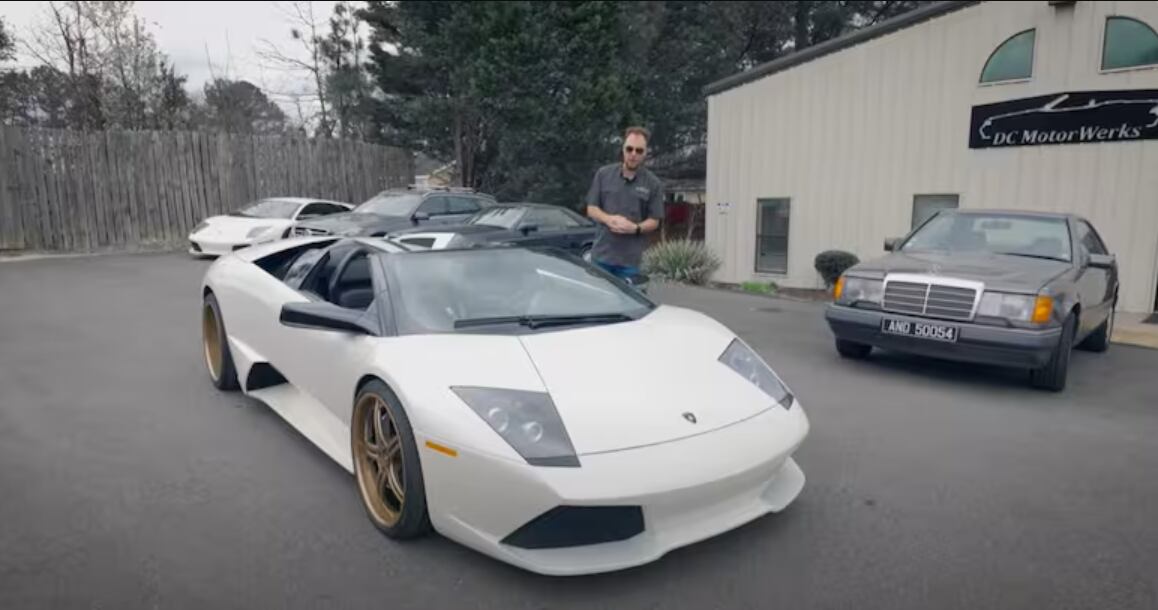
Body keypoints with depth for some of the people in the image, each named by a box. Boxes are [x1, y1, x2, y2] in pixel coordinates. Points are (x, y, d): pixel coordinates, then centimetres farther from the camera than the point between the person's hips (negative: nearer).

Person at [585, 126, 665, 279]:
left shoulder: (653, 184, 0)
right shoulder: (603, 174, 4)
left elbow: (654, 221, 2)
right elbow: (591, 209, 7)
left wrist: (635, 228, -18)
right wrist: (609, 219, -14)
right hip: (601, 255, 2)